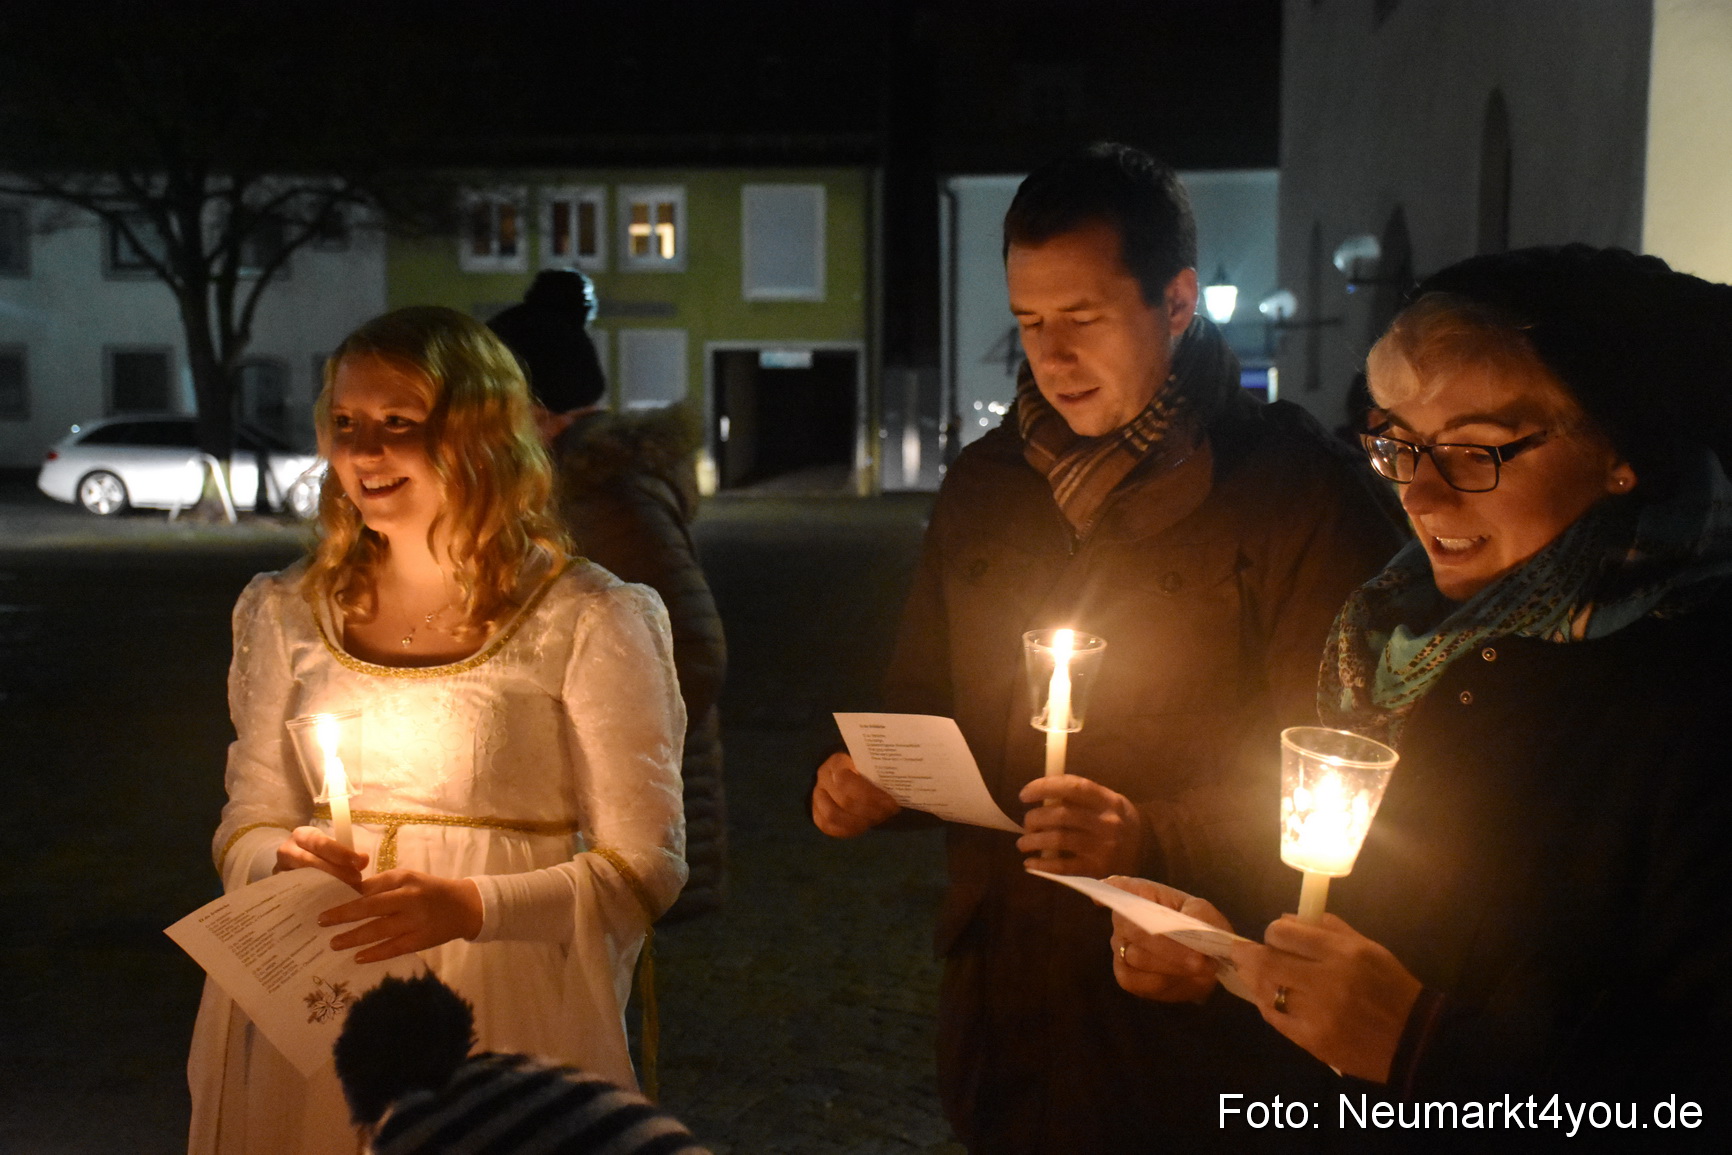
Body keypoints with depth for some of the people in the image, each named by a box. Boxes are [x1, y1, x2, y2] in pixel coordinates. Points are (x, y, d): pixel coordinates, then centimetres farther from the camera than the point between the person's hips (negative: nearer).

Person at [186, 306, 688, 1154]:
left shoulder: (586, 621, -10)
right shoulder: (288, 614, 5)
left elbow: (646, 867, -11)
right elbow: (246, 826, 11)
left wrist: (472, 906, -24)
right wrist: (286, 863, -12)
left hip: (502, 1019, -4)